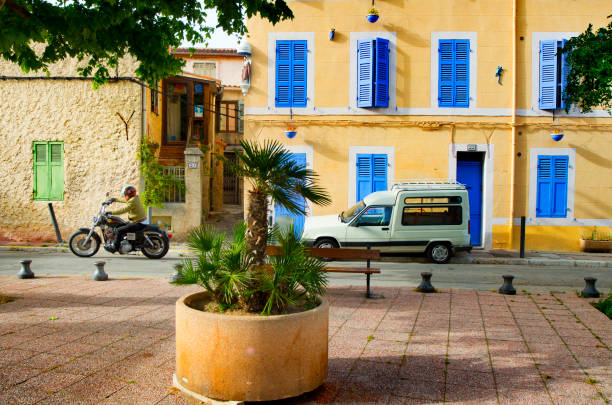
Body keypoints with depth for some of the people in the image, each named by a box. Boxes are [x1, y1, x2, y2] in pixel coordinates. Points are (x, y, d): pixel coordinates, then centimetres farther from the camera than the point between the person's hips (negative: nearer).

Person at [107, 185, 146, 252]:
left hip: (137, 223, -11)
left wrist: (111, 212, -25)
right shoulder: (136, 198, 11)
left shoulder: (132, 201, -18)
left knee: (119, 230, -16)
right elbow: (125, 201, 30)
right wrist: (116, 200, 36)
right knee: (122, 225, 25)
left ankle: (115, 247, -10)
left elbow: (123, 210, -27)